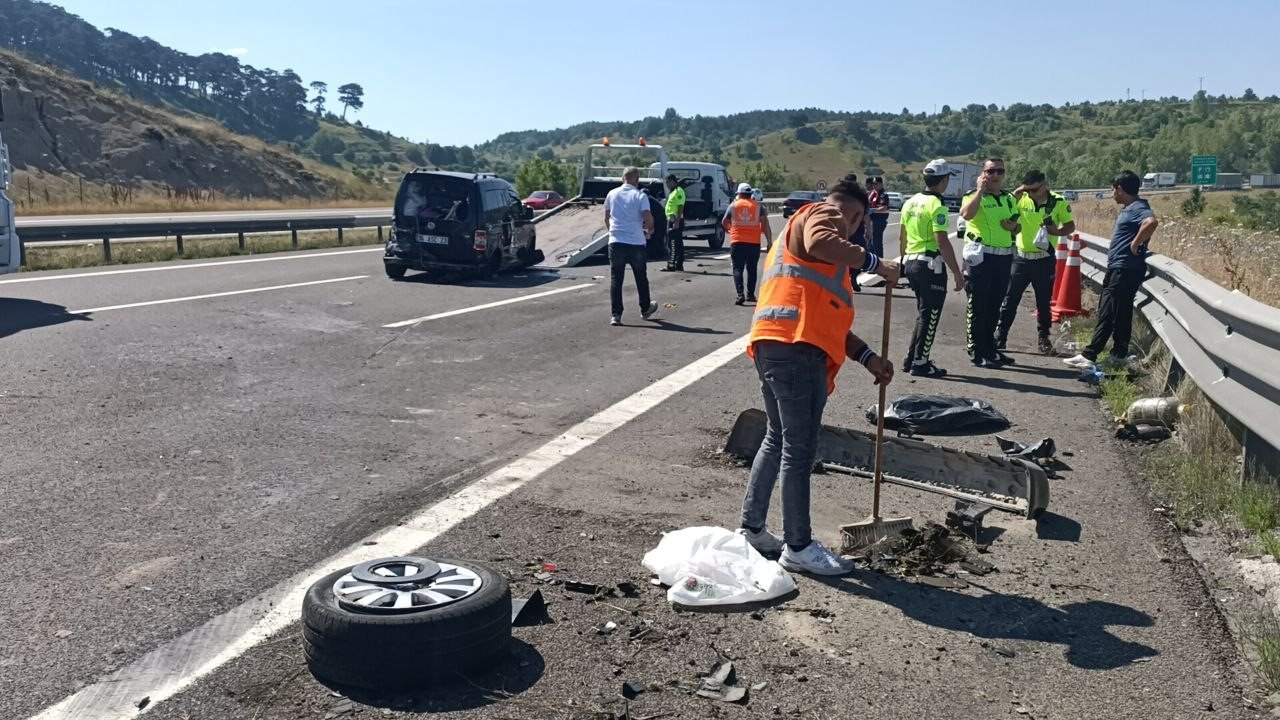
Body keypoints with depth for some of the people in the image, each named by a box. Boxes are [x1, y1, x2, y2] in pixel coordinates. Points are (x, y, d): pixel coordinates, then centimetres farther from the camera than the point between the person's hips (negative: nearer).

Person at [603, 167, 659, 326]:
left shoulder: (612, 194, 6)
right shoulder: (640, 196, -5)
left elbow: (606, 218, 14)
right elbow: (648, 218, -14)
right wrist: (649, 230, 7)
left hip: (616, 242, 2)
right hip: (636, 243, -2)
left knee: (615, 279, 3)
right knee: (641, 278, 16)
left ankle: (616, 315, -4)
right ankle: (645, 310, 30)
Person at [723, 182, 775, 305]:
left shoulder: (733, 205, 4)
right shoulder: (758, 205, 5)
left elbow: (724, 222, 14)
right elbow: (765, 224, -3)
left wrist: (728, 229, 37)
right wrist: (769, 242, -2)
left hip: (737, 242, -1)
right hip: (754, 242, 1)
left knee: (738, 268, 0)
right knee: (752, 269, 13)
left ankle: (740, 294, -15)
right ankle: (750, 294, 16)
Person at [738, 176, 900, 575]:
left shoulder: (798, 228, 33)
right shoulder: (823, 214, 6)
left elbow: (828, 318, 29)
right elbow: (819, 244, -23)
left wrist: (867, 357, 22)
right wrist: (874, 262, -12)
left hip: (772, 347, 10)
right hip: (796, 348, -10)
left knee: (779, 439, 20)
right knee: (800, 449, -4)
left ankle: (752, 528, 26)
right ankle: (798, 547, 3)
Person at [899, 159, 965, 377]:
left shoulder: (910, 202, 10)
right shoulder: (936, 205, -15)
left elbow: (902, 238, 17)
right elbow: (942, 242, -21)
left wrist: (904, 261, 28)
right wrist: (957, 273, -17)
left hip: (911, 263, 8)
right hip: (931, 264, -8)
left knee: (924, 314, 18)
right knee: (929, 316, 1)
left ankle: (912, 359, 21)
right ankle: (920, 363, 4)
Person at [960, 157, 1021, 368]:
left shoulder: (1009, 198, 15)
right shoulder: (975, 195, -5)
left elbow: (1017, 227, 24)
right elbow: (966, 214, -27)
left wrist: (1013, 226, 1)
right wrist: (980, 190, -23)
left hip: (1004, 257, 7)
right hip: (980, 257, -7)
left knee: (994, 306, 14)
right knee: (978, 306, -2)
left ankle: (990, 349, 25)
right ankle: (977, 353, 3)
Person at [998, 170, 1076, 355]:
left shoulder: (1059, 202, -4)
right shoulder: (1021, 199, -3)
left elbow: (1070, 226, 4)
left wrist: (1058, 231, -16)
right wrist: (1017, 192, -20)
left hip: (1045, 260, 0)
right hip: (1021, 257, 0)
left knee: (1044, 302, 9)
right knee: (1010, 299, 1)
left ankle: (1043, 338, 22)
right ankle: (1000, 337, 7)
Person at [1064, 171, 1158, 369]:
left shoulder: (1138, 208, -14)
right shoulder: (1128, 209, 17)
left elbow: (1151, 222, -35)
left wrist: (1135, 244, -24)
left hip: (1125, 270, -10)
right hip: (1118, 269, 10)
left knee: (1107, 313, -9)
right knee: (1121, 313, 14)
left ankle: (1089, 356, -9)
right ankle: (1120, 354, 21)